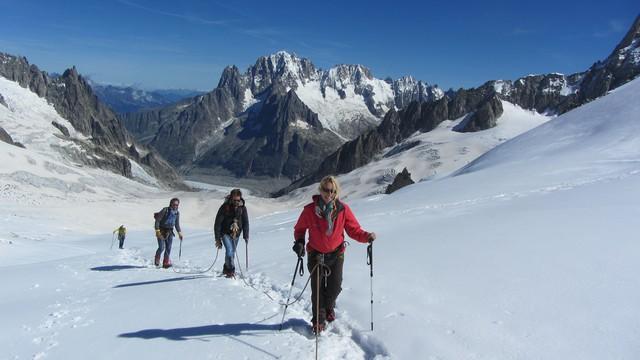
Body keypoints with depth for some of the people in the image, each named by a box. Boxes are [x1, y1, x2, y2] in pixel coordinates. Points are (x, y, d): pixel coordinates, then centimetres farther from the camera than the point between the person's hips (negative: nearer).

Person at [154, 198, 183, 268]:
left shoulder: (177, 213, 5)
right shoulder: (165, 210, -13)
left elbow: (177, 224, 16)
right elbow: (157, 220, -12)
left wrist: (179, 232, 9)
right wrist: (157, 230, -19)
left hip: (169, 232, 5)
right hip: (161, 231, -5)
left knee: (168, 248, -1)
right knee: (161, 248, -9)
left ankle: (166, 263, 8)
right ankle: (157, 261, 16)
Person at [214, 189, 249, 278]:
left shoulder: (242, 208, -5)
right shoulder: (225, 207, -15)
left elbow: (245, 222, 2)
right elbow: (217, 223, -12)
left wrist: (246, 236, -6)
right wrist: (217, 238, -14)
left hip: (236, 234, 4)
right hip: (225, 233, -4)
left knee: (232, 253, 11)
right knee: (229, 251, -19)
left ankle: (226, 269, 32)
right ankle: (231, 270, -5)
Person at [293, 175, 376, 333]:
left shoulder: (343, 209, -12)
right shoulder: (310, 210, -14)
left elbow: (354, 230, -7)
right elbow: (299, 228, 0)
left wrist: (367, 236, -25)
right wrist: (299, 242, -18)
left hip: (336, 254, 1)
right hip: (316, 254, -1)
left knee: (335, 287, 9)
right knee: (317, 289, -1)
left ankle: (328, 307, 43)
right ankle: (319, 320, 22)